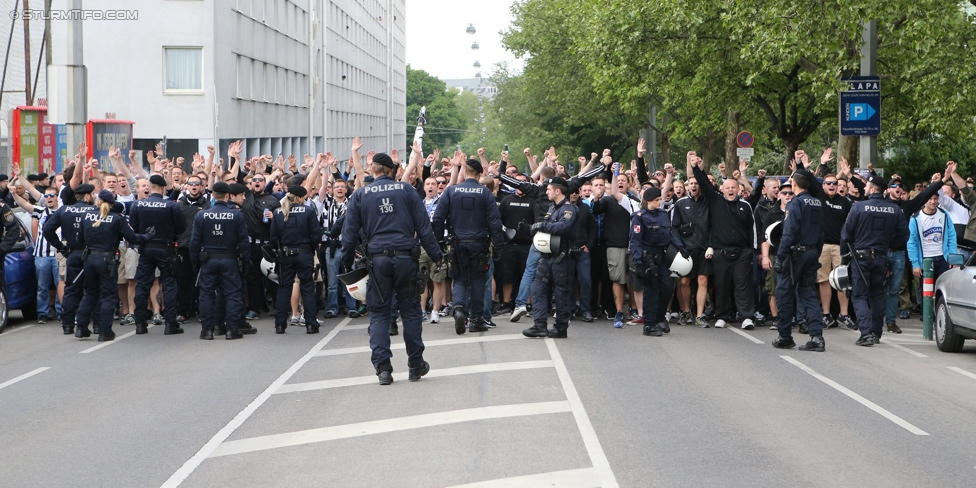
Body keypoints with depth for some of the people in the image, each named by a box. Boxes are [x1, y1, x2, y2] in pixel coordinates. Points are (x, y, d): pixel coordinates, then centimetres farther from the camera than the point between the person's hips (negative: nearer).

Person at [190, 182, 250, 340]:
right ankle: (232, 329, 1)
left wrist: (195, 262, 8)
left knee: (207, 294, 7)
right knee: (232, 293, 4)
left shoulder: (201, 215, -3)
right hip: (230, 260, -1)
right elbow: (243, 241, -4)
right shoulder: (237, 215, -6)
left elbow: (194, 241, 0)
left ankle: (207, 329, 6)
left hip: (208, 260, 1)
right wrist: (245, 260, 5)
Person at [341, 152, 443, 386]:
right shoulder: (406, 190, 3)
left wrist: (347, 262, 14)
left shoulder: (360, 195, 3)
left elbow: (350, 233, 5)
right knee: (410, 310, 10)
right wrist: (436, 254, 7)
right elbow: (423, 226, 2)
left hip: (377, 259, 0)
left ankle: (382, 366, -3)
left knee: (379, 313, 5)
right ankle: (415, 364, 15)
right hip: (405, 257, 0)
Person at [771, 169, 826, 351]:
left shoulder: (796, 203, -13)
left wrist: (779, 257, -16)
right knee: (808, 294, 8)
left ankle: (785, 337, 11)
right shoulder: (818, 204, 9)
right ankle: (816, 335, -4)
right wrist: (816, 255, 17)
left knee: (784, 294, 5)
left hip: (795, 254, -7)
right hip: (812, 253, 7)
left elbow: (789, 234, -18)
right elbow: (821, 233, 11)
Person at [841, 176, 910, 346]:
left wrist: (845, 252, 8)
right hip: (881, 257, 4)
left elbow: (846, 234, -7)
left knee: (859, 295, 0)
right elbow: (903, 235, 4)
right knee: (877, 295, 18)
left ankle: (866, 332, -16)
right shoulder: (895, 209, 1)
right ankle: (876, 332, 20)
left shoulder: (858, 207, -10)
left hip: (861, 257, -4)